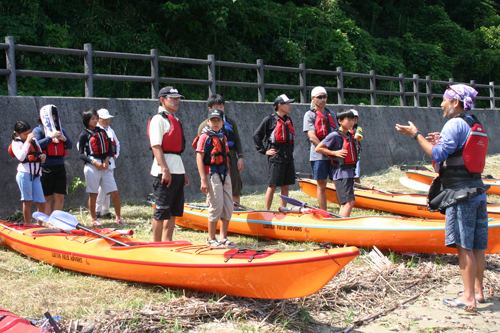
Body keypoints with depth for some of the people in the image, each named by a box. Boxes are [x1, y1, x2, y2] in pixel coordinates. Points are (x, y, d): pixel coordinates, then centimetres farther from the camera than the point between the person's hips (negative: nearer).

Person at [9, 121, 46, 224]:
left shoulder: (34, 140, 18)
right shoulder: (16, 143, 1)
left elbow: (39, 153, 28)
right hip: (24, 174, -5)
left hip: (36, 175, 5)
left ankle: (40, 226, 12)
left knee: (41, 203, 1)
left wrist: (43, 156, 4)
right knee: (28, 201, -4)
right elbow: (21, 157, -17)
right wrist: (27, 141, -17)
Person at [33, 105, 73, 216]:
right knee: (47, 198, -1)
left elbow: (70, 145, 15)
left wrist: (64, 139, -5)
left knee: (60, 197, 3)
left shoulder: (60, 129, 18)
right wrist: (51, 137, -13)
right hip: (45, 168, -5)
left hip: (59, 166, 5)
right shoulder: (39, 130, 3)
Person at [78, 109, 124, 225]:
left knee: (115, 193, 0)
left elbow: (110, 148, 11)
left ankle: (118, 218, 9)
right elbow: (81, 154, -3)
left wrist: (106, 161, -5)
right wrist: (95, 162, -14)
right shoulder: (84, 135, 0)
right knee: (93, 194, 1)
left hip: (105, 166, 4)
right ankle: (94, 219, 13)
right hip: (92, 167, -4)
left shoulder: (102, 131, 13)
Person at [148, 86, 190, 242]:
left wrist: (183, 172, 20)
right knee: (162, 211, -5)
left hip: (177, 171, 9)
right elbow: (156, 146, -16)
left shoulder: (174, 120, 20)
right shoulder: (158, 119, -8)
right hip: (164, 172, -9)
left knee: (174, 211, 11)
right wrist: (165, 170, -23)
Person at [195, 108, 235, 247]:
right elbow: (199, 159, -11)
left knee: (228, 207, 7)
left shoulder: (223, 137, 16)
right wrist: (204, 180, -17)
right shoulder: (205, 137, -6)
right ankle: (211, 239, 5)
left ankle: (223, 237, 16)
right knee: (216, 206, -7)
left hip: (224, 175, 7)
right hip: (211, 174, -7)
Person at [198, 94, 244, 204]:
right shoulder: (204, 125, 5)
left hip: (231, 161, 3)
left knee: (235, 191, 4)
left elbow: (237, 141, 14)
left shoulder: (230, 123, 15)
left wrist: (240, 157, 2)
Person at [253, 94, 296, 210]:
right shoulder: (270, 119, -5)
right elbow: (256, 136, -4)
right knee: (273, 186, -5)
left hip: (288, 157, 7)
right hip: (275, 157, -7)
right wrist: (264, 151, -6)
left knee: (286, 186, 8)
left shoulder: (288, 120, 15)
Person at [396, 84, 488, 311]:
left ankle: (468, 298, -5)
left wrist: (416, 135, -9)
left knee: (464, 246, -7)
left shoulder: (455, 124, -10)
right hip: (477, 190, 9)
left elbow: (438, 155, -16)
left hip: (460, 192, -9)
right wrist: (443, 142, 24)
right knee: (476, 246, 13)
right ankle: (478, 291, 21)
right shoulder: (475, 126, 17)